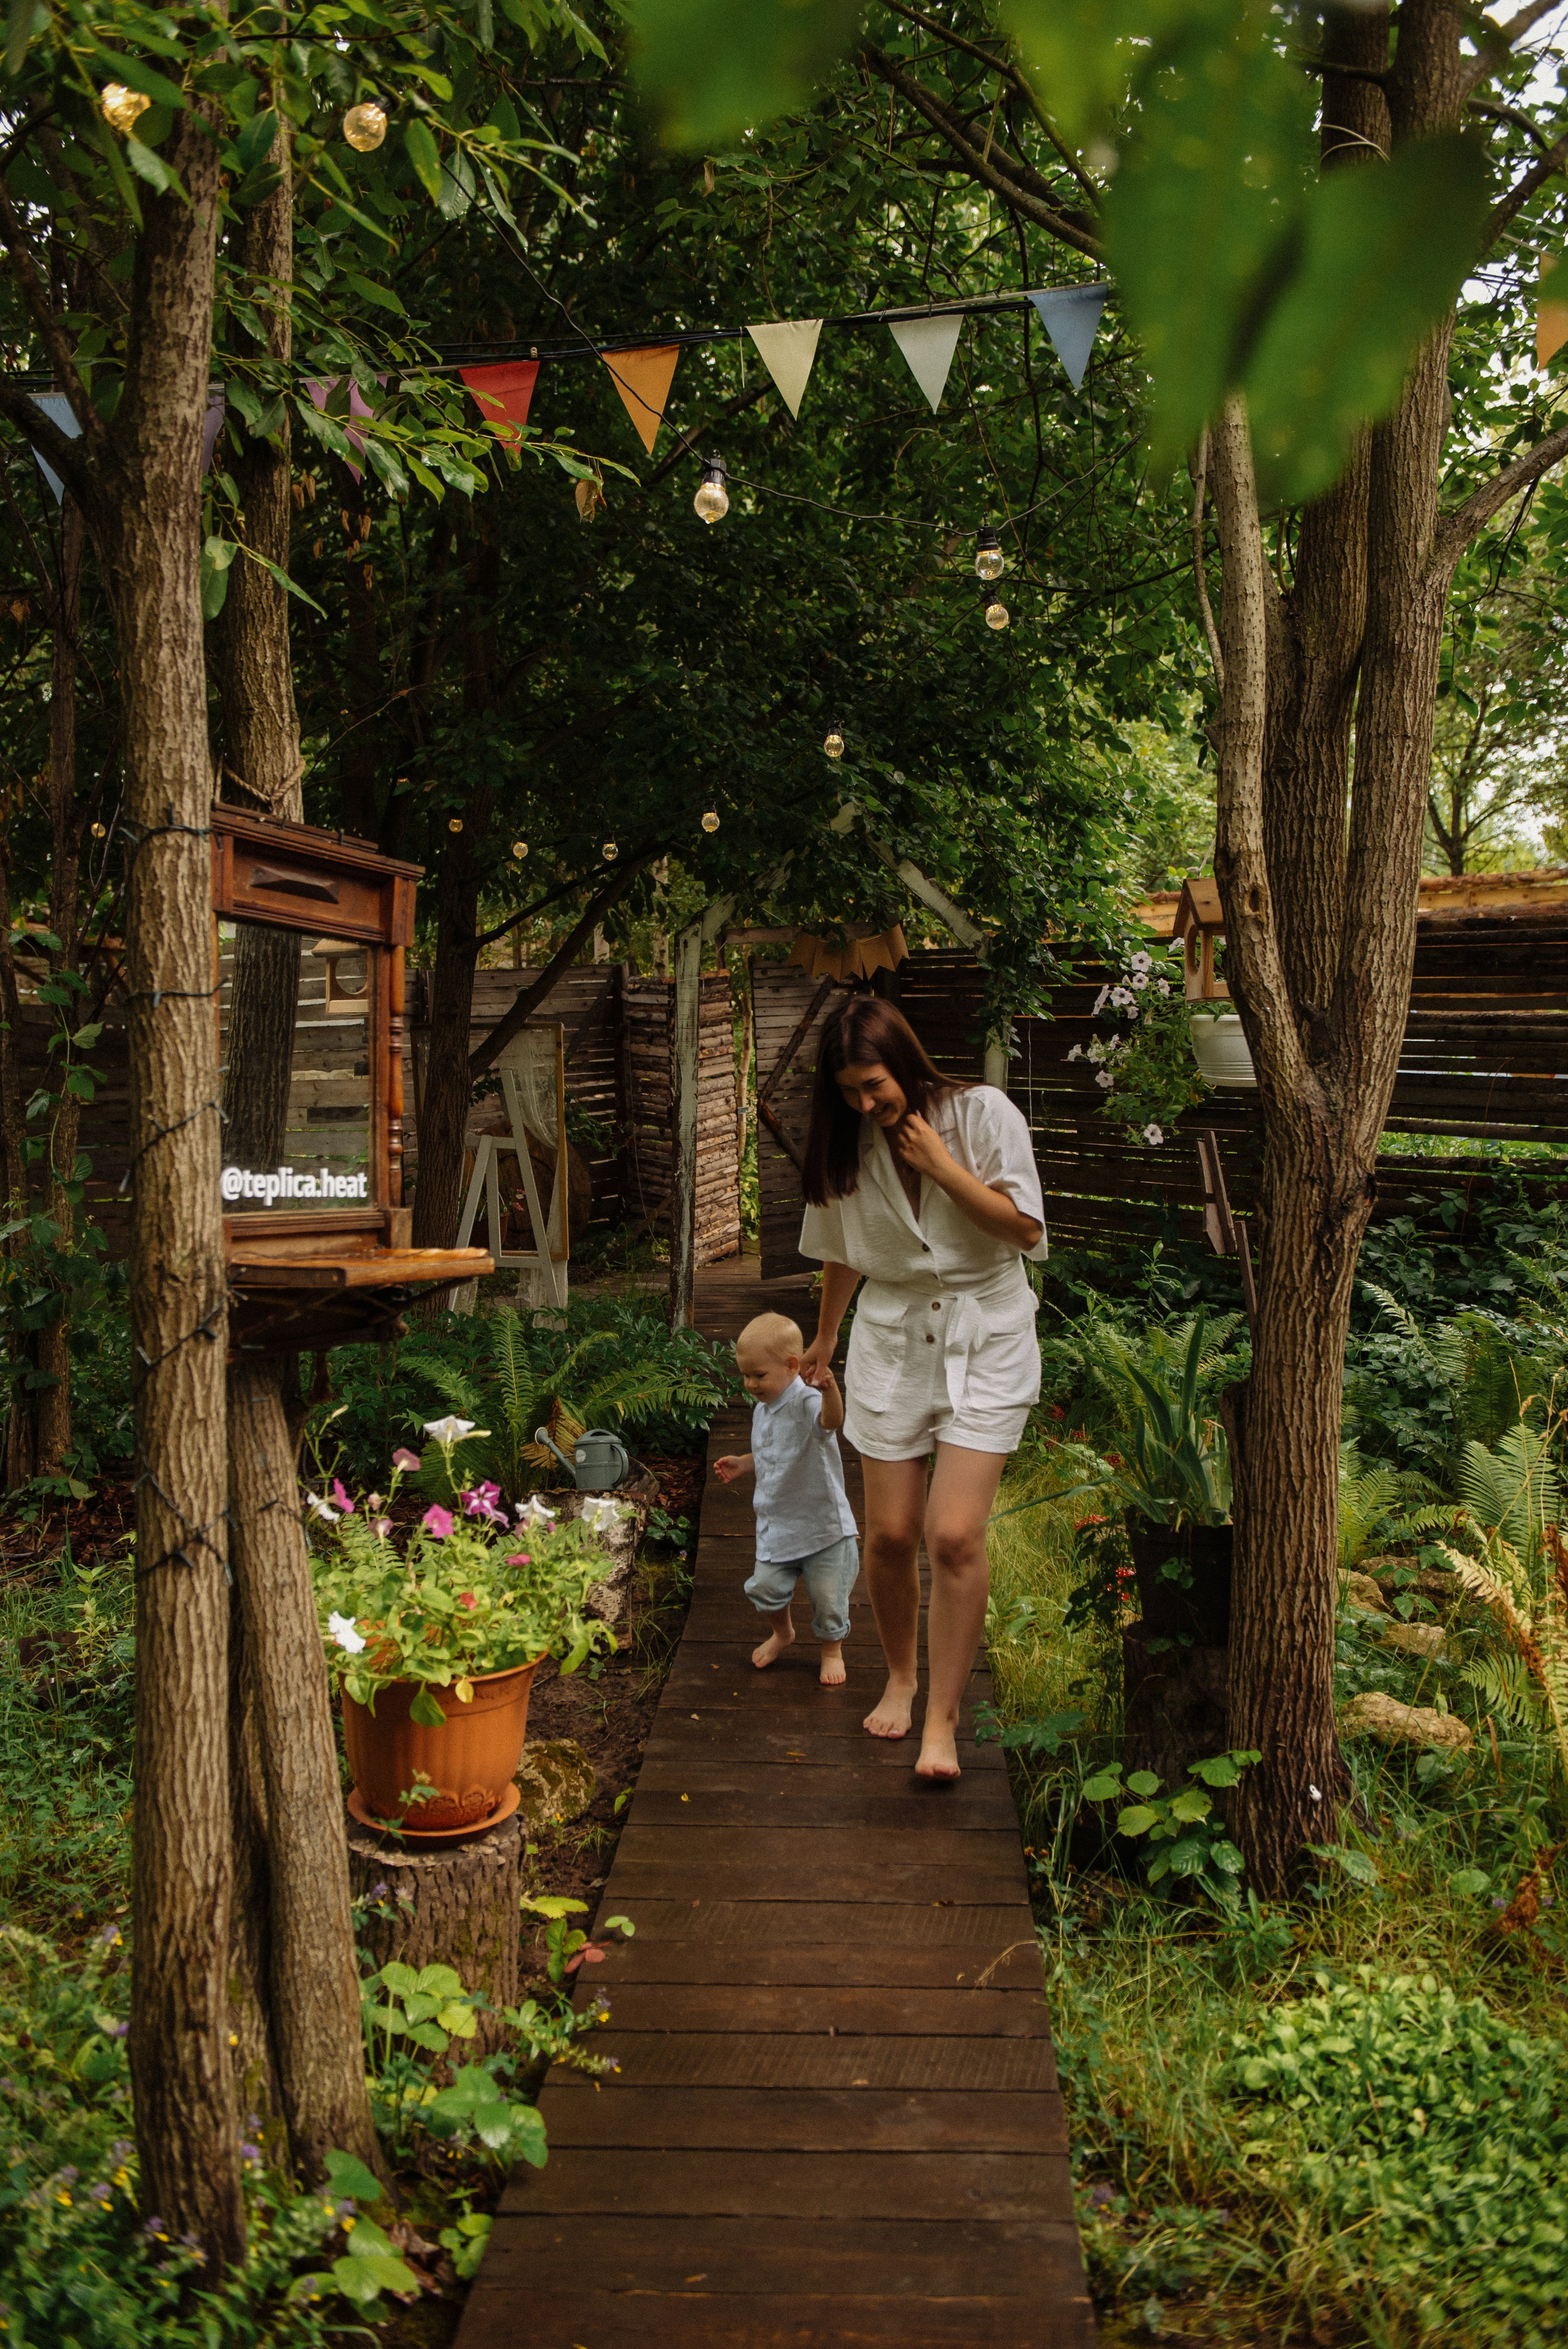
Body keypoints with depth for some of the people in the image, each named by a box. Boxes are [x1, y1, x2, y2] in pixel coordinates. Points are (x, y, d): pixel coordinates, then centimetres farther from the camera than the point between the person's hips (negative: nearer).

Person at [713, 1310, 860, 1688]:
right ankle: (782, 1633, 37)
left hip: (824, 1526, -7)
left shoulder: (806, 1402, -21)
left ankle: (832, 1649, 32)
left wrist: (829, 1388, -65)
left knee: (828, 1599, 4)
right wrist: (742, 1464, 10)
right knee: (764, 1587, 6)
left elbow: (832, 1420, -46)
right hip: (776, 1526, 7)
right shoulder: (763, 1410, 6)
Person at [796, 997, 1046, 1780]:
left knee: (955, 1535, -12)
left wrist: (941, 1166, -20)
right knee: (889, 1534, 4)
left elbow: (1026, 1229, -12)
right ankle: (900, 1676, 31)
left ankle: (942, 1717, 2)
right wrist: (824, 1339, 26)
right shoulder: (847, 1144, 1)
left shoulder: (982, 1112, -11)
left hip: (985, 1338, -3)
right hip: (892, 1339, 3)